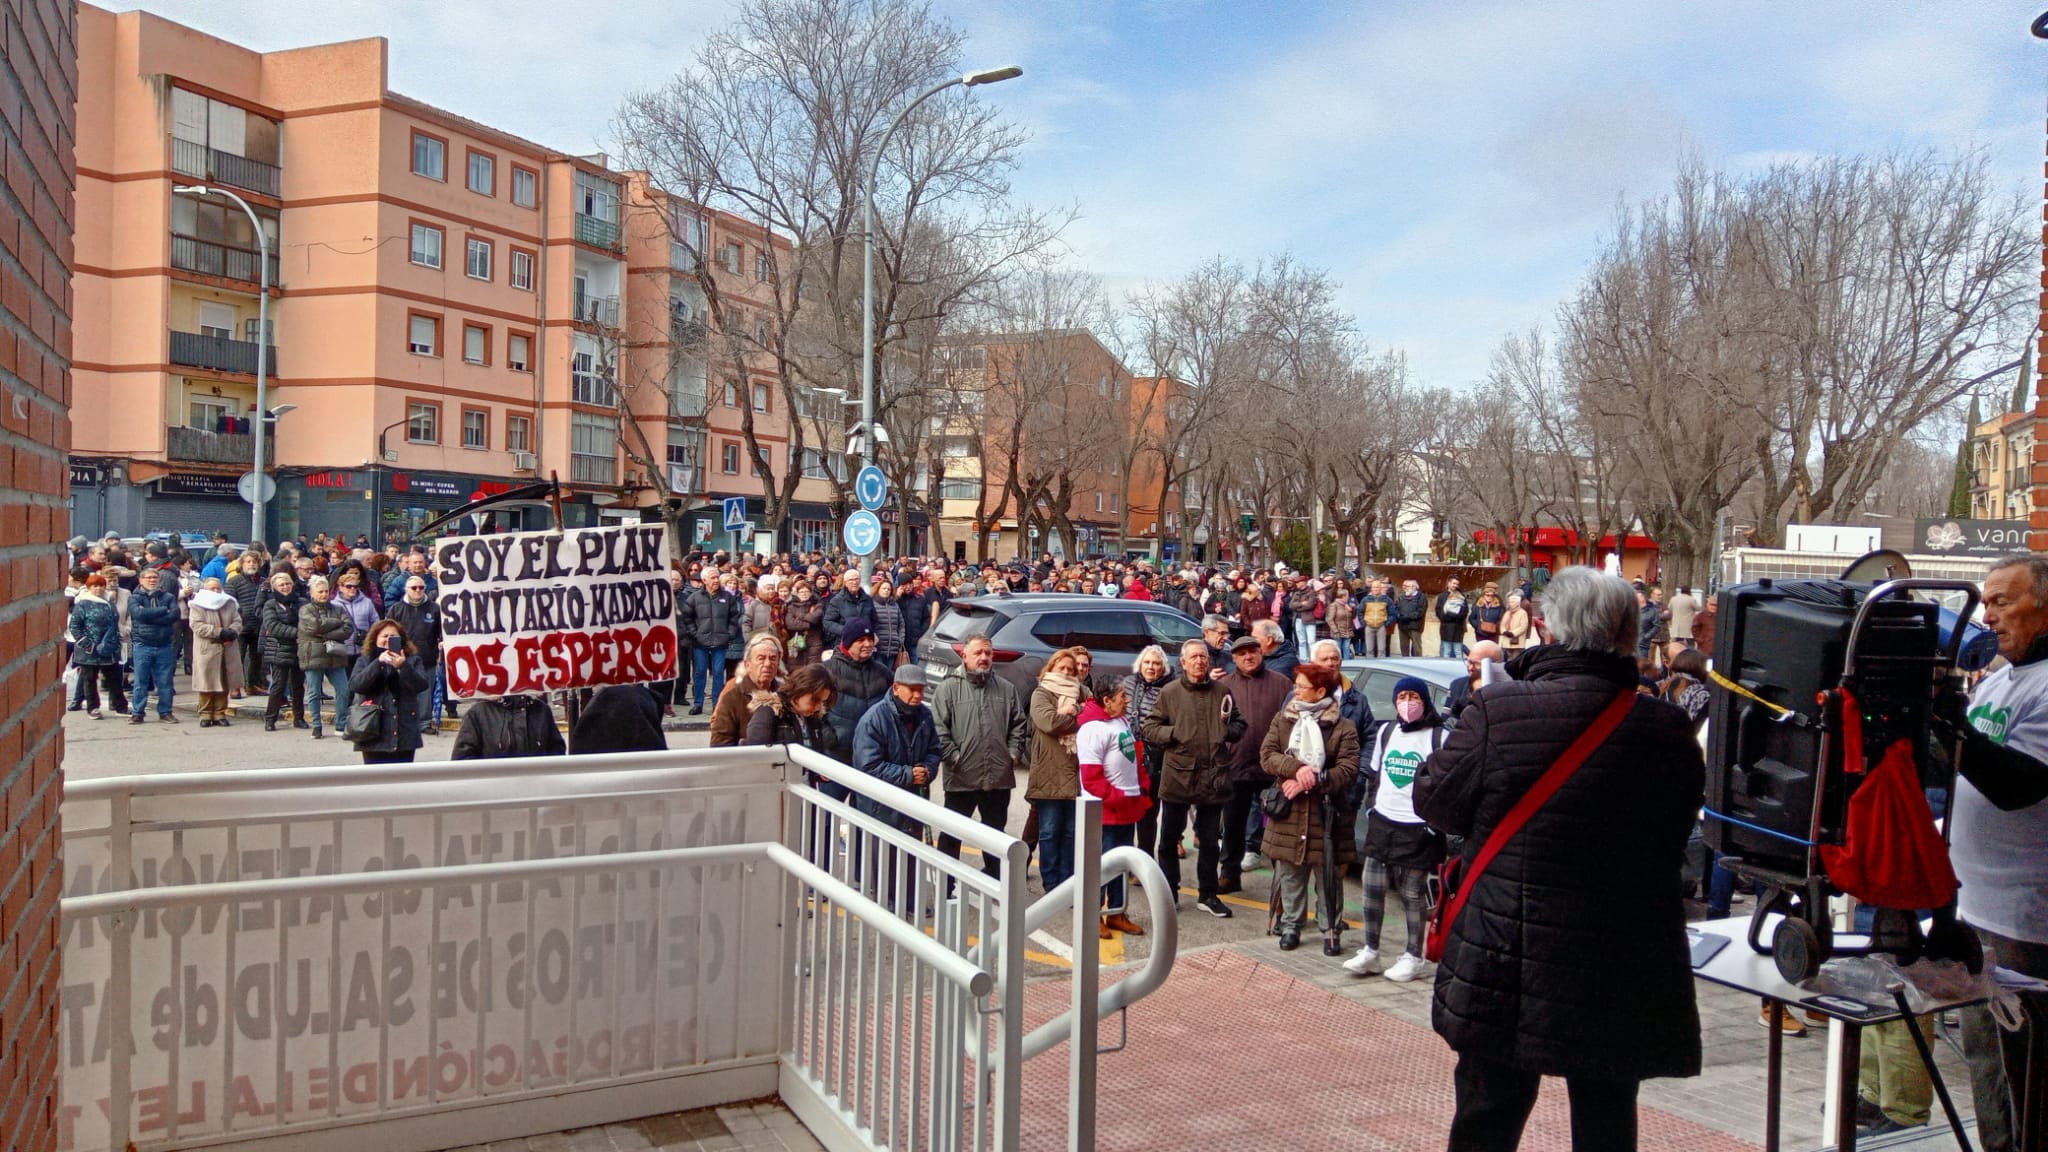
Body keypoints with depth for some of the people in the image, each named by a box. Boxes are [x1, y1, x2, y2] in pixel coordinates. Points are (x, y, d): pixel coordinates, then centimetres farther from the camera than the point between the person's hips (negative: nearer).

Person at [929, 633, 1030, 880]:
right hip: (962, 777, -4)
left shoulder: (1006, 690, 10)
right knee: (952, 834, 6)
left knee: (995, 830, 17)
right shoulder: (948, 688, -4)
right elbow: (938, 728, -9)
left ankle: (993, 878, 32)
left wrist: (1014, 753, 3)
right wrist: (953, 757, -14)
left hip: (999, 777, 4)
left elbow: (1019, 725, 14)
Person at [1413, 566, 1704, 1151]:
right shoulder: (1667, 727, -9)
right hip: (1623, 980, 2)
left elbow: (1433, 800, -5)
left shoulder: (1499, 709, -16)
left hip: (1507, 968, -1)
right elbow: (1680, 829, 6)